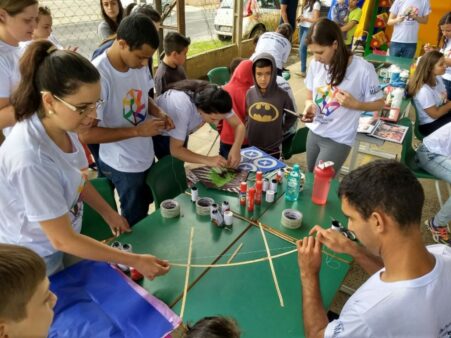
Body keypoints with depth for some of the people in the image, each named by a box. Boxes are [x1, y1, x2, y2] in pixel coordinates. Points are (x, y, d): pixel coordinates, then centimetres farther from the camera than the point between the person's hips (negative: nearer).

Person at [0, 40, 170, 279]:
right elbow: (61, 239, -28)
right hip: (32, 264, -6)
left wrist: (108, 213, 10)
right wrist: (135, 261, -25)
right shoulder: (32, 159, -37)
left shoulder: (61, 125, -14)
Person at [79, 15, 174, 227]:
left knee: (146, 209, 26)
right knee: (136, 222, 14)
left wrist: (157, 112, -10)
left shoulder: (139, 64, -7)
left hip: (145, 156, 7)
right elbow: (86, 134, -26)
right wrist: (137, 131, -28)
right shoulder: (98, 75, -28)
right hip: (122, 166, -6)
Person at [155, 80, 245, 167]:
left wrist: (235, 149, -39)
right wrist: (208, 160, -46)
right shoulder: (182, 108, -43)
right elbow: (175, 149, -38)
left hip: (181, 131, 5)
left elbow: (239, 125, -20)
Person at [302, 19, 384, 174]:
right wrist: (310, 106, -15)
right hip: (314, 133, 5)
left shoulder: (363, 69, -18)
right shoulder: (315, 64, -6)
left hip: (339, 139, -5)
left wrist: (354, 104, -23)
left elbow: (378, 103, -5)